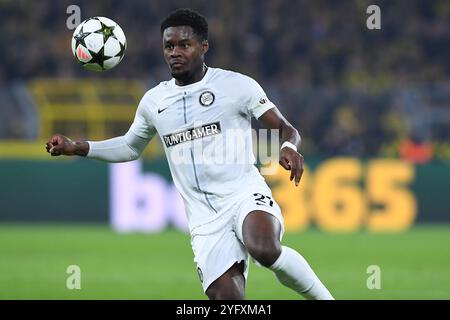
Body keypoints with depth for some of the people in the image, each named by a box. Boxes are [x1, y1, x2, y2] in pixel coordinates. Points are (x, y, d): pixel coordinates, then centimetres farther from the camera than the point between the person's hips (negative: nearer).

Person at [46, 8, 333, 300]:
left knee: (264, 249, -37)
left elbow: (284, 128, 3)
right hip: (205, 219, 4)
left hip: (245, 195, -4)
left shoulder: (237, 85, 0)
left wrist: (289, 147, -21)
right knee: (227, 299, -15)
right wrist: (76, 148, 19)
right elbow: (130, 147, 31)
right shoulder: (154, 101, 14)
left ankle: (322, 296, -13)